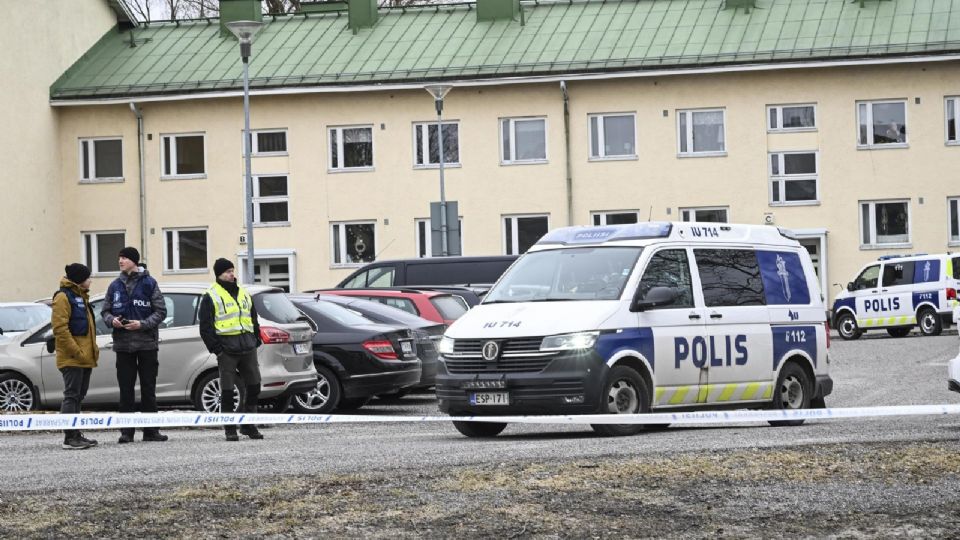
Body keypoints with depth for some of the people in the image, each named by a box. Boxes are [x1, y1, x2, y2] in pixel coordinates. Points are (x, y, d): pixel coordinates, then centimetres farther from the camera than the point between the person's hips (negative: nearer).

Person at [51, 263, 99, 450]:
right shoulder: (63, 297, -10)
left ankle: (76, 435, 17)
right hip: (72, 358, -10)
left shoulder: (81, 296, 20)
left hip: (85, 357, 10)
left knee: (78, 397, 12)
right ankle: (70, 438, -10)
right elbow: (60, 328, -18)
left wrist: (93, 349, 17)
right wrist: (76, 352, -21)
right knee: (71, 396, -9)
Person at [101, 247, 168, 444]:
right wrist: (111, 320, -8)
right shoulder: (115, 286, 9)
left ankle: (150, 430, 10)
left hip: (147, 343, -2)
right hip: (123, 344, 2)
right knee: (126, 389, 3)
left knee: (148, 388, 4)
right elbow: (105, 311, 14)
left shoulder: (149, 283, 0)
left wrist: (143, 324, -15)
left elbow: (161, 311, -2)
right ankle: (126, 431, 7)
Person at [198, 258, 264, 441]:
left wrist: (256, 340, 14)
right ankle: (230, 429, 4)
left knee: (254, 386, 6)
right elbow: (205, 326, -4)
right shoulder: (211, 297, 0)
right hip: (227, 349, -6)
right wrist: (216, 348, -11)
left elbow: (254, 320, 26)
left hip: (248, 348, 6)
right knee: (227, 390, -2)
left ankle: (247, 425, 18)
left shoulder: (244, 294, 18)